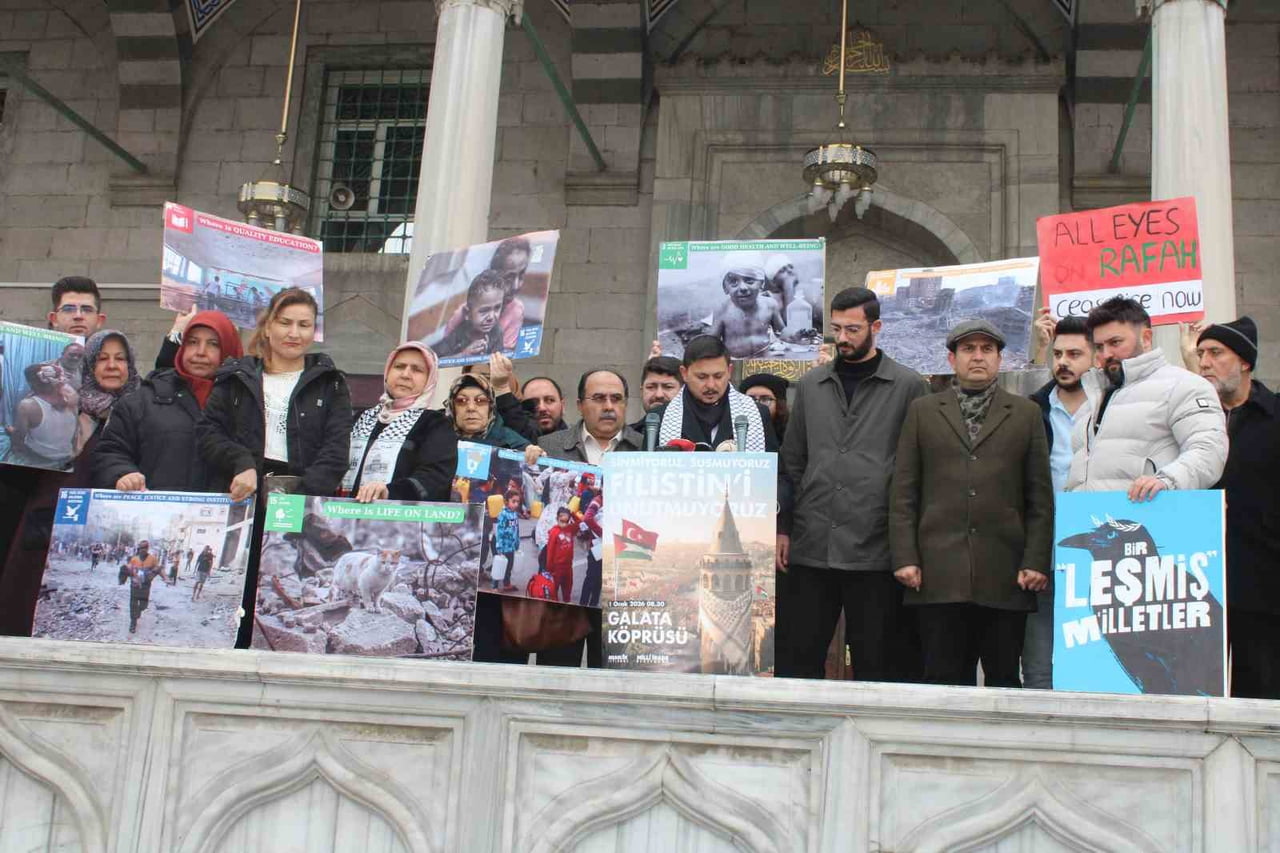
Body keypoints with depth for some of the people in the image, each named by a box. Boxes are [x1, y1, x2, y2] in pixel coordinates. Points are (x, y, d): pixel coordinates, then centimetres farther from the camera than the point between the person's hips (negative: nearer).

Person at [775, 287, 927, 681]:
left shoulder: (908, 386, 2)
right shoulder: (810, 385, 14)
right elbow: (791, 462, 15)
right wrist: (782, 528, 7)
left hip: (875, 550, -3)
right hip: (809, 548, 3)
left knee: (876, 665, 4)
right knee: (795, 661, 5)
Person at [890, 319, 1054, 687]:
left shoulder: (1026, 413, 13)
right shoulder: (922, 411, 13)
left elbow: (1041, 496, 9)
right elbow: (903, 493, 8)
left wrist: (1036, 561, 0)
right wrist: (905, 557, -1)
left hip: (1006, 574, 0)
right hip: (938, 573, 0)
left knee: (1004, 680, 4)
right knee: (943, 679, 0)